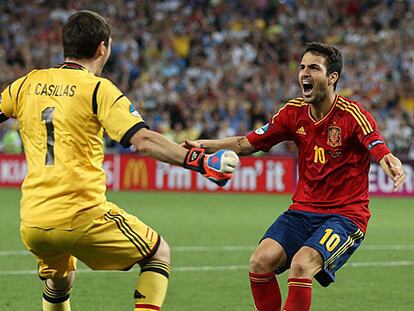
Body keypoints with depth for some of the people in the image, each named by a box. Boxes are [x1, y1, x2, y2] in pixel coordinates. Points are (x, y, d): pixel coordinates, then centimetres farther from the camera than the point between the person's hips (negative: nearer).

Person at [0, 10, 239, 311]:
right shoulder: (97, 88, -4)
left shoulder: (28, 83, 10)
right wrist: (202, 162, -13)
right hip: (82, 216, -5)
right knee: (159, 254, 14)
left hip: (31, 223, 5)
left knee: (58, 278, 34)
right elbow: (144, 140, -14)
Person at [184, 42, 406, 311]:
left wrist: (392, 164, -52)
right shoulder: (294, 112, 3)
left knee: (301, 265, -29)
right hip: (302, 210, 5)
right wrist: (206, 145, -5)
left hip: (345, 215, -5)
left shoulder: (351, 114, -13)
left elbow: (381, 152, -28)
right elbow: (248, 144, 10)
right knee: (261, 260, -18)